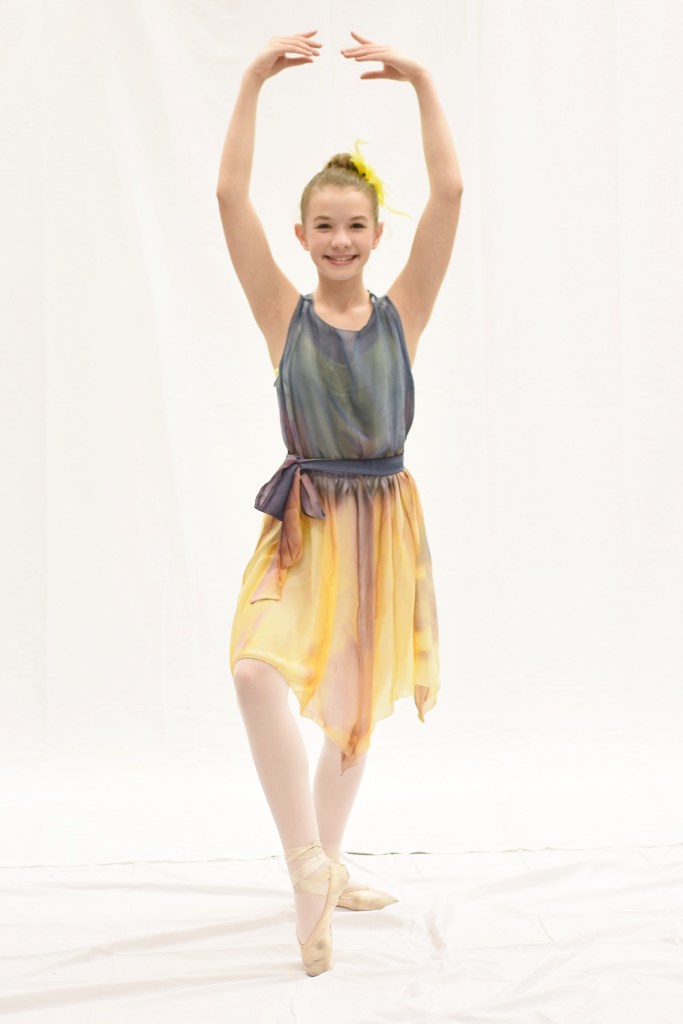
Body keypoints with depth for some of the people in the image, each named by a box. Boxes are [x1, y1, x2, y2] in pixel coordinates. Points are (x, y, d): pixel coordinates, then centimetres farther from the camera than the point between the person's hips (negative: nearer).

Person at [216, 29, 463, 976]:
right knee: (259, 668, -28)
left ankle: (329, 869, 32)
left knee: (357, 707, 12)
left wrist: (422, 82, -10)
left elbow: (450, 194, -6)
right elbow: (231, 196, -9)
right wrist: (255, 82, -15)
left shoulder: (401, 313, 1)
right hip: (305, 519, -2)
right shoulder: (285, 314, -1)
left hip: (384, 520, 2)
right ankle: (308, 870, -18)